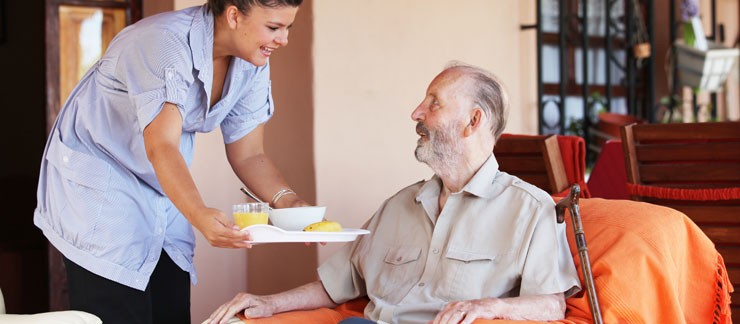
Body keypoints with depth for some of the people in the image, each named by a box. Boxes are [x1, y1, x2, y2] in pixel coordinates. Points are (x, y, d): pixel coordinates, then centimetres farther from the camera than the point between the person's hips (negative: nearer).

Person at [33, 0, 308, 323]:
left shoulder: (252, 65, -6)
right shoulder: (166, 42, -29)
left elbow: (247, 155, -2)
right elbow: (161, 148, -38)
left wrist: (287, 200, -21)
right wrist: (199, 215, -53)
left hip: (165, 193, 7)